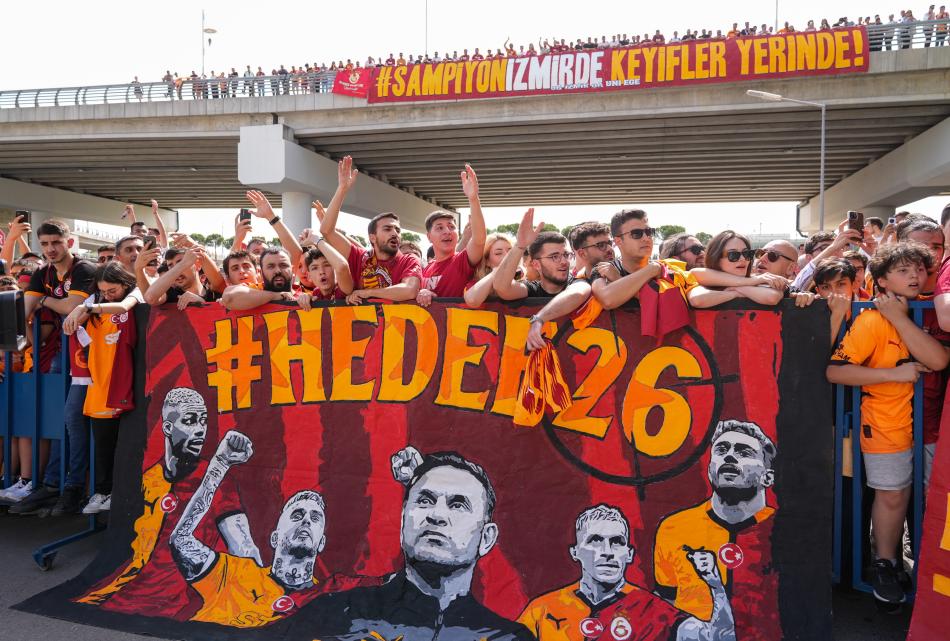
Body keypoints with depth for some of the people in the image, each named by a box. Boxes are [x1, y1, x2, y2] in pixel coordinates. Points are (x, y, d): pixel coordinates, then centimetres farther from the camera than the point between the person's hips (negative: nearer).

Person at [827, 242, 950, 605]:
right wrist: (895, 373, -22)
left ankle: (894, 556, 34)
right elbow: (835, 371, -23)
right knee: (892, 495, 3)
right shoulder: (873, 320, -16)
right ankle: (884, 565, 23)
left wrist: (899, 316, -20)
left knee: (905, 492, 13)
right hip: (887, 423, -5)